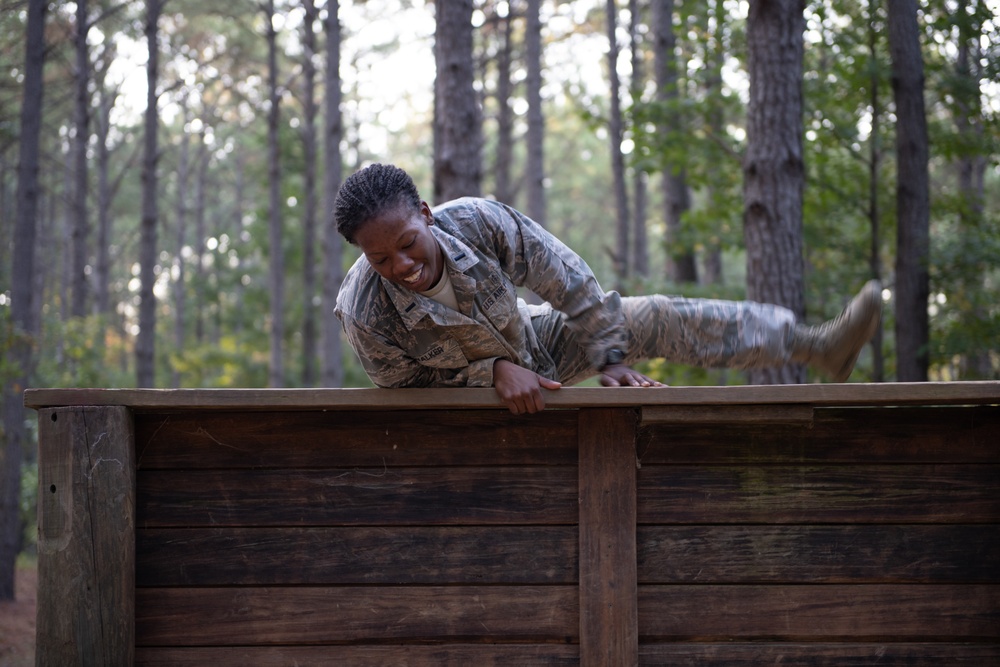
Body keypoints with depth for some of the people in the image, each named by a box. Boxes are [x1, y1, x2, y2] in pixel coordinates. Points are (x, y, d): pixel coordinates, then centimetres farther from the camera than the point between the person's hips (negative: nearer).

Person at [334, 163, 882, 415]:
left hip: (537, 343, 2)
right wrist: (495, 372, -32)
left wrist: (610, 358, -14)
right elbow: (406, 381, -19)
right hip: (473, 394, -2)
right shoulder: (364, 314, -36)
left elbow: (564, 278, -20)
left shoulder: (474, 221, -33)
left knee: (658, 320, -7)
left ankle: (817, 346, 1)